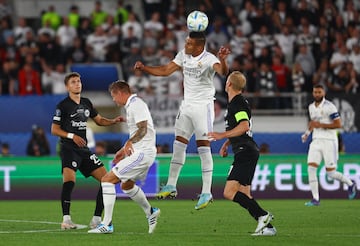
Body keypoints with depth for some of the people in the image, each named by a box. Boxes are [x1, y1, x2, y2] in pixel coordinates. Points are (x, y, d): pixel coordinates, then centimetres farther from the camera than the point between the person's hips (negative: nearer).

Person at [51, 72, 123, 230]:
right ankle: (66, 220, -23)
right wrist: (72, 136, -18)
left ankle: (96, 219, 6)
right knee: (69, 181, -29)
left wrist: (114, 121, 6)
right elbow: (54, 129, -4)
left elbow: (99, 120, 25)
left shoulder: (86, 103, 15)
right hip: (68, 149, -7)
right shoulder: (63, 105, -4)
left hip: (84, 150, 7)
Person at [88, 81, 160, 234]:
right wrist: (123, 150, 31)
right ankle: (150, 212, 42)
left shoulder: (136, 105, -13)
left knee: (107, 179, -14)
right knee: (126, 185, 29)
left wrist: (129, 142, -35)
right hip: (141, 153, 11)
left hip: (142, 153, -11)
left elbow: (142, 129, -24)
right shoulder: (131, 105, 19)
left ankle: (107, 224, -16)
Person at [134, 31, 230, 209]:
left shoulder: (208, 59, -19)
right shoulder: (183, 55, 3)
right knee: (179, 143, 7)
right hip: (187, 105, 7)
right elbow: (165, 71, 13)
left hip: (203, 106, -7)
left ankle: (206, 193, -5)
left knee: (203, 147, -8)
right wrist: (144, 68, 5)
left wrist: (222, 60, -59)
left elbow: (222, 71, -38)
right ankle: (171, 186, 13)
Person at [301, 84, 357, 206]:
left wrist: (320, 125, -18)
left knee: (331, 173, -3)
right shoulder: (311, 107, 11)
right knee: (311, 168, -10)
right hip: (316, 141, 6)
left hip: (329, 141, -6)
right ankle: (315, 199, -6)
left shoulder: (329, 106, -11)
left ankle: (350, 183, 26)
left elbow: (338, 124, -14)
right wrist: (307, 133, 13)